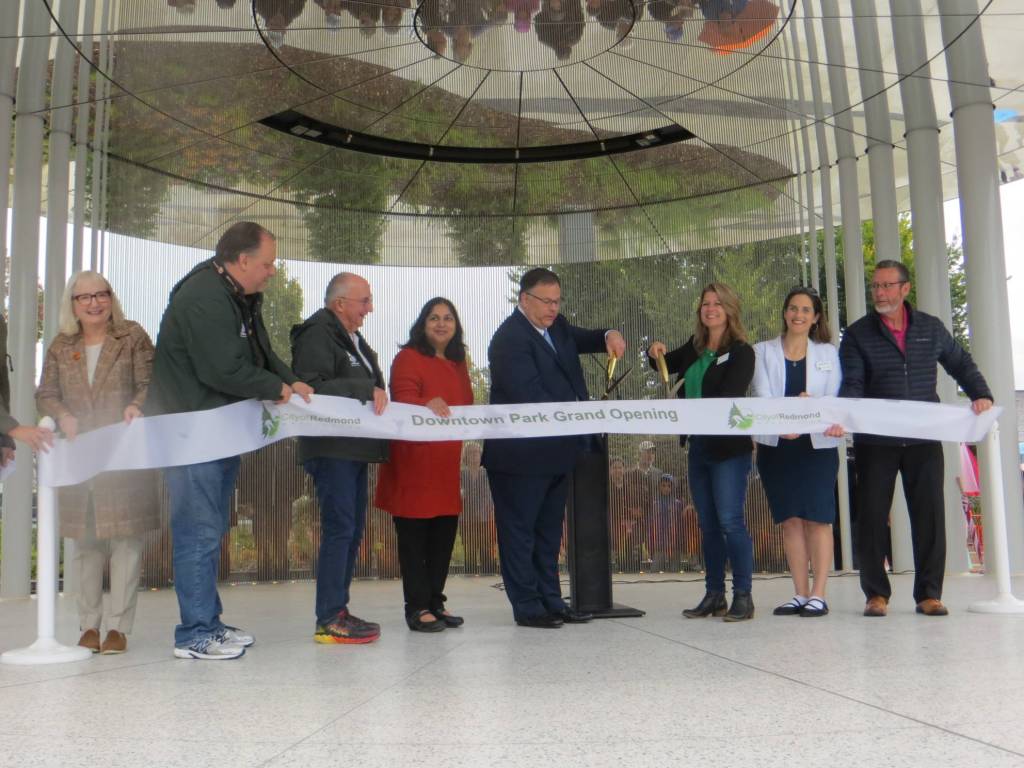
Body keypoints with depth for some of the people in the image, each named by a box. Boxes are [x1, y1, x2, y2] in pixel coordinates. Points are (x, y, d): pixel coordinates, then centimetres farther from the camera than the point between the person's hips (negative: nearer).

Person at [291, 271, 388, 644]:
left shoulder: (355, 340, 21)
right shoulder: (317, 334, -9)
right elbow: (314, 388, -21)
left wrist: (378, 396, 7)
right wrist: (367, 391, -20)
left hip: (355, 449, 10)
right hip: (332, 449, -10)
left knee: (352, 529, 12)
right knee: (339, 529, -10)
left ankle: (338, 610, 20)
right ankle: (329, 621, -5)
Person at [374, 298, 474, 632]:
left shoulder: (457, 364, 19)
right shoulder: (408, 358, -5)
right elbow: (402, 402, -18)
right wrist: (427, 405, -36)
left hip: (446, 463, 8)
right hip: (414, 462, -7)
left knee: (445, 532, 10)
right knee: (413, 535, -3)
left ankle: (435, 602, 21)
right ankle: (417, 608, 4)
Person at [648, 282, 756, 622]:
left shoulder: (741, 352, -7)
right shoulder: (695, 348, 12)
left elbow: (730, 397, -17)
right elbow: (667, 365, 28)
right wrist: (656, 354, 6)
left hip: (728, 447, -7)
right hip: (698, 446, 7)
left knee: (730, 521, -9)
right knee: (708, 524, 11)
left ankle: (743, 596, -1)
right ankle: (714, 596, 18)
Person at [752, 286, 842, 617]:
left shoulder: (828, 353, 10)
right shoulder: (763, 351, 8)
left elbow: (835, 400, 1)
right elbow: (762, 396, -4)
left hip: (818, 444, -1)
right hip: (776, 445, 1)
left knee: (817, 518, -5)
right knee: (790, 520, 4)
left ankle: (818, 594, -1)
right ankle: (801, 594, 9)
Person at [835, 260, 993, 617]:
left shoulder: (931, 328, 10)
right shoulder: (858, 334, 2)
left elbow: (961, 364, 20)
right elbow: (852, 385, -7)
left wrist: (981, 394, 3)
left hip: (923, 440, 2)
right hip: (874, 442, -1)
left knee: (929, 515, 2)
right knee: (872, 516, 1)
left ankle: (928, 593, 13)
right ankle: (876, 593, 12)